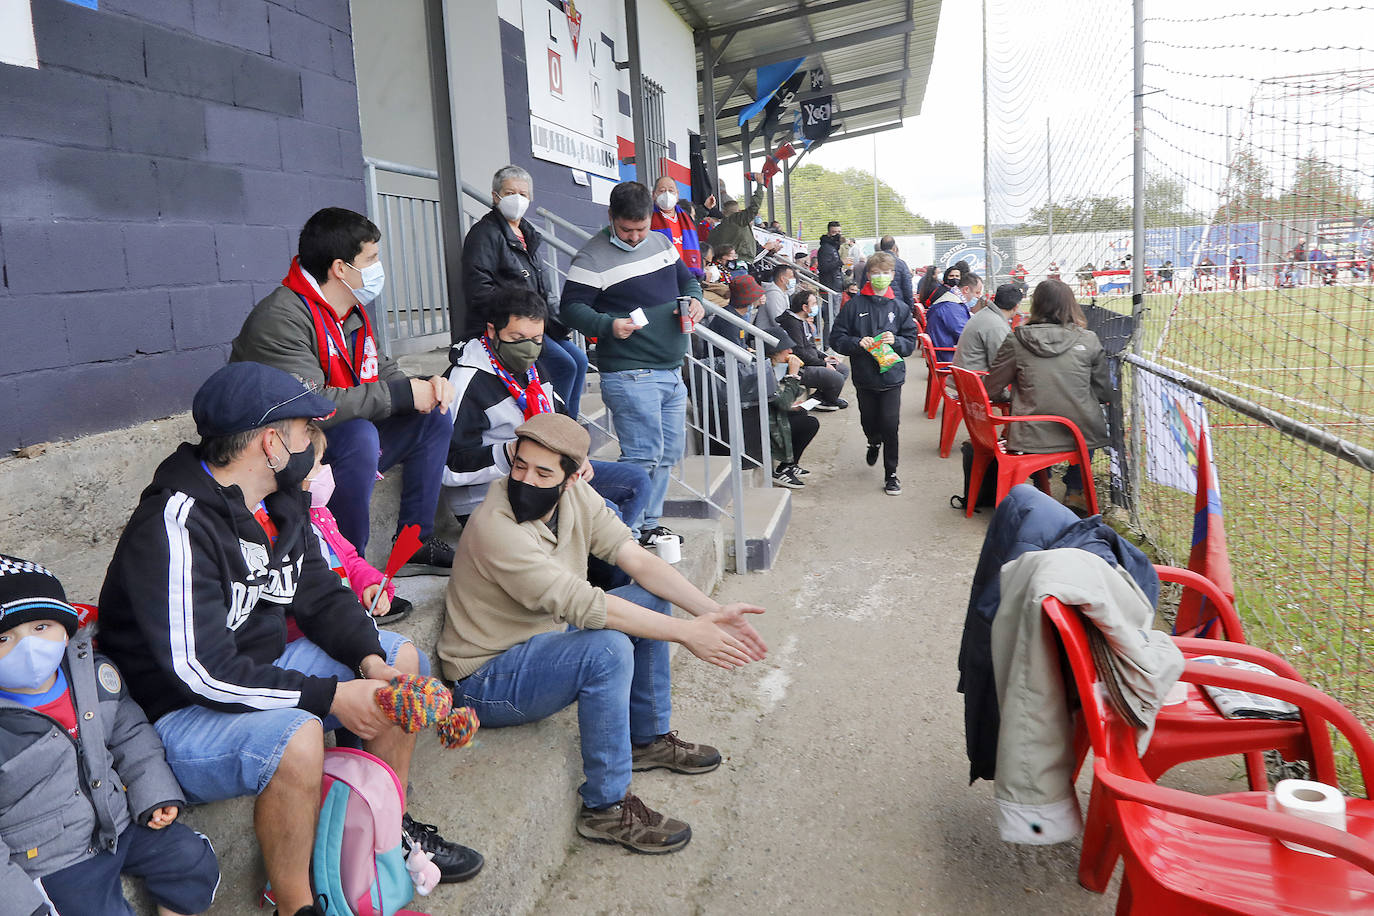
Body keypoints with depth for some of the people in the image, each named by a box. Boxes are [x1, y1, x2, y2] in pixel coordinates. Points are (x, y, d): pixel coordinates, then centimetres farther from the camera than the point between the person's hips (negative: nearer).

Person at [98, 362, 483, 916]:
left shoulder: (279, 504, 1)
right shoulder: (175, 528, -27)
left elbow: (322, 596, 7)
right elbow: (204, 673, -30)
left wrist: (370, 660, -12)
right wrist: (332, 696, -26)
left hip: (263, 668, 9)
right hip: (178, 713, -9)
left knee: (401, 659, 2)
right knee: (296, 735, -36)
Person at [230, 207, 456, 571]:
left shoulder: (353, 313, 7)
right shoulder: (281, 319, -23)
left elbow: (381, 372, 16)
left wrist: (425, 385, -8)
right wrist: (403, 394, -27)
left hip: (349, 445, 9)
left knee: (433, 416, 3)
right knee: (359, 435, -36)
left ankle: (415, 542, 6)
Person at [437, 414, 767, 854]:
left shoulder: (574, 496, -7)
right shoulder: (494, 527, -30)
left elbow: (638, 559, -10)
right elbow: (582, 604, -34)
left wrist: (711, 611, -22)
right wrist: (685, 633, -33)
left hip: (545, 636, 8)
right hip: (486, 679, -8)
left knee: (650, 598, 1)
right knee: (608, 648, -31)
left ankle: (649, 738, 17)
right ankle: (606, 808, -15)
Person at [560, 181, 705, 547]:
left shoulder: (661, 243, 13)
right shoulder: (592, 257, -8)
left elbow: (687, 279, 25)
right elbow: (572, 307, -9)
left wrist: (695, 300, 3)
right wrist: (608, 325, -26)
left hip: (671, 371, 8)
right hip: (629, 375, -8)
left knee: (669, 452, 13)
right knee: (643, 454, -11)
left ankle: (648, 524, 26)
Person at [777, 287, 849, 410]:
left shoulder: (804, 322, 17)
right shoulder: (792, 324, -17)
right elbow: (799, 353, -24)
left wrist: (824, 357, 11)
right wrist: (823, 364, -18)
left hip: (811, 364, 11)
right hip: (800, 370, -11)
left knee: (844, 369, 12)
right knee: (837, 379, -24)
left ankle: (819, 396, 6)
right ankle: (828, 402, 6)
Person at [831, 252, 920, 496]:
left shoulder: (899, 308, 3)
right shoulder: (854, 305, -2)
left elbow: (911, 343, 5)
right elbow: (836, 338, -2)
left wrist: (895, 341, -15)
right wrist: (857, 343, -19)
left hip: (891, 377, 0)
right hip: (864, 377, 1)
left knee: (890, 425, -4)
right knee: (868, 422, 16)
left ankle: (891, 474, 11)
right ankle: (874, 443, 52)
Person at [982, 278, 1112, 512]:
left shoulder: (1016, 341, -6)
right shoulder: (1088, 340, -5)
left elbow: (991, 390, 1)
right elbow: (1104, 394, 4)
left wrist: (1011, 395, 23)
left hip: (1032, 438, 0)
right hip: (1082, 435, 0)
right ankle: (1075, 490, 30)